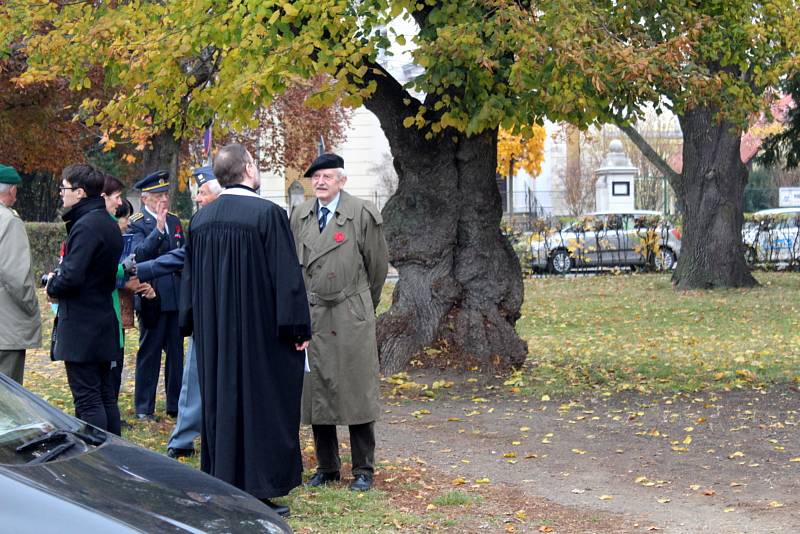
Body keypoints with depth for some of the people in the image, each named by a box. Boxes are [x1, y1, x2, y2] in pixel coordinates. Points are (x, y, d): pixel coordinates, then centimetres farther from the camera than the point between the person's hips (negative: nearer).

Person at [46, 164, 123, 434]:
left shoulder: (86, 226, -17)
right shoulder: (109, 224, 14)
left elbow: (72, 277, -24)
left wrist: (53, 287, -3)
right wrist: (58, 277, 11)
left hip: (81, 326, -10)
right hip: (105, 322, 10)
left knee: (87, 400, -7)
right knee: (105, 396, 14)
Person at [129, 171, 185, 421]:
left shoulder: (174, 221, 14)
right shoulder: (137, 224, -6)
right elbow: (138, 253, -23)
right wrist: (158, 230, -33)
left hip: (176, 298, 6)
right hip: (153, 297, -6)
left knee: (176, 352, 10)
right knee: (149, 353, 1)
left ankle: (175, 405, 18)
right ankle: (143, 408, 8)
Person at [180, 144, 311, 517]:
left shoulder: (200, 220, 5)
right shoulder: (267, 214, -14)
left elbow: (190, 279, 12)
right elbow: (286, 274, -14)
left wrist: (194, 326, 21)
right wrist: (298, 328, -9)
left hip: (213, 333, 6)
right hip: (260, 330, -6)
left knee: (219, 402, 13)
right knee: (259, 404, 1)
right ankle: (257, 491, 3)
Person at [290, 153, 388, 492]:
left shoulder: (362, 214, -4)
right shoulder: (299, 216, 9)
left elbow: (378, 265, 3)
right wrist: (303, 306, 14)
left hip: (350, 317, -4)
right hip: (311, 314, 4)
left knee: (356, 392, -1)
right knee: (316, 393, 8)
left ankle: (363, 470, 8)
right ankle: (327, 467, 19)